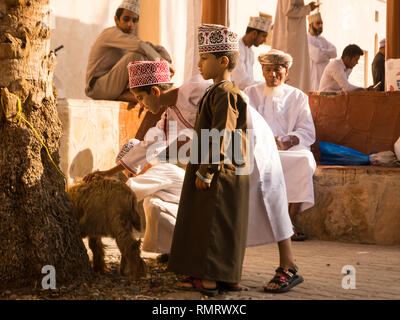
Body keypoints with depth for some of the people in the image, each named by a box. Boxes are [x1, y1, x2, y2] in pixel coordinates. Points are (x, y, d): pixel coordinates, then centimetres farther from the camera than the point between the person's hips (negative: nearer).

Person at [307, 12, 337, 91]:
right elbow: (317, 57, -18)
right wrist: (327, 54, 1)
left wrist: (322, 52, -10)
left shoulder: (322, 39, 20)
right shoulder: (307, 39, -7)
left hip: (325, 75, 7)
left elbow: (334, 52, 5)